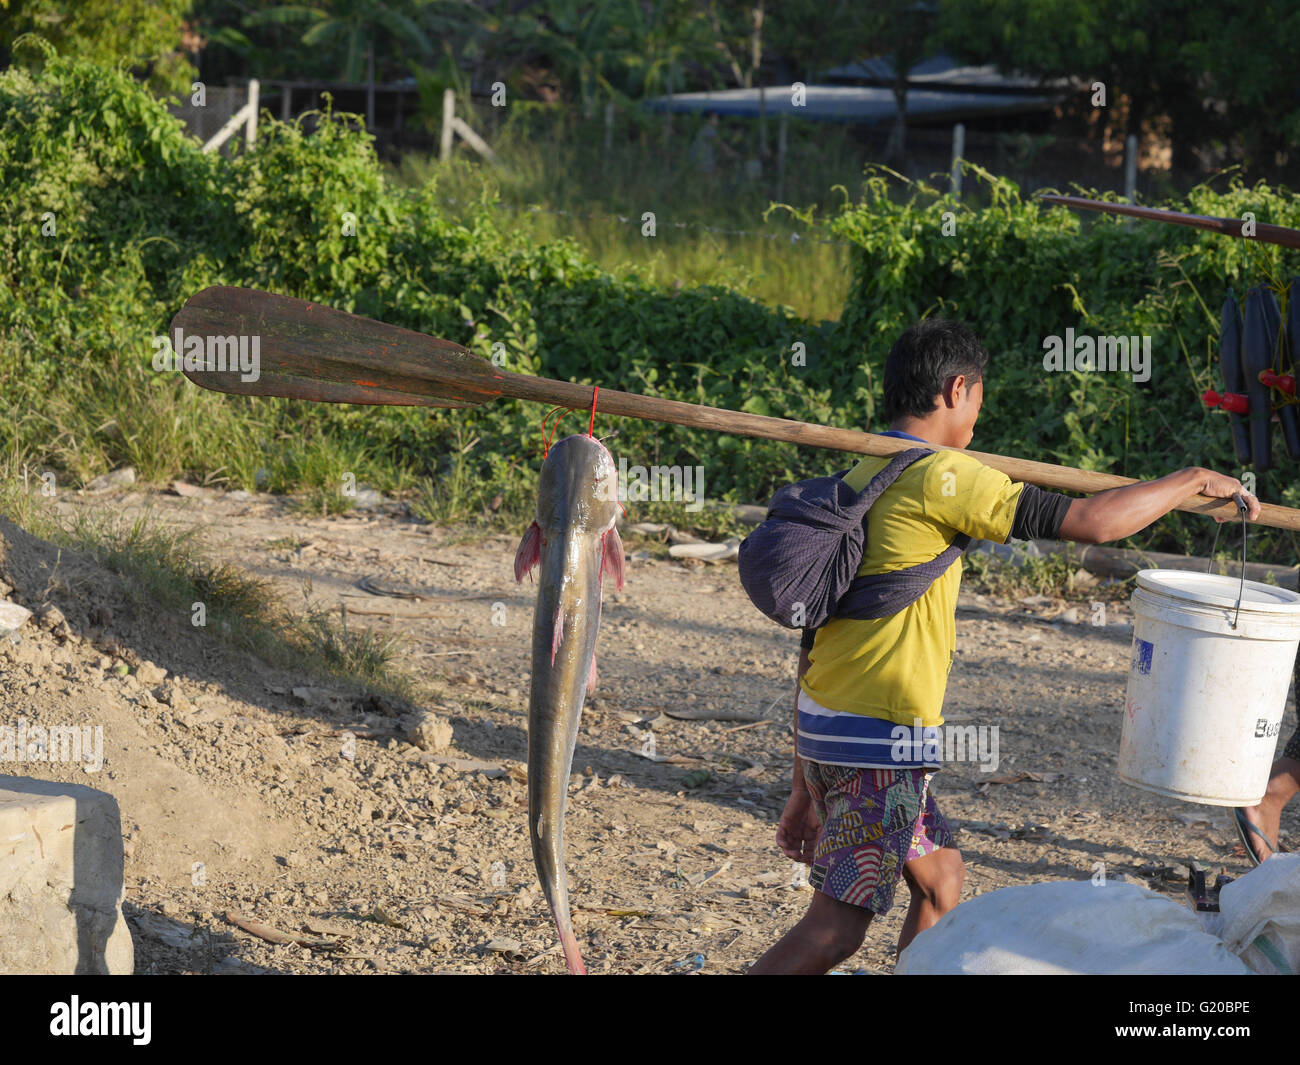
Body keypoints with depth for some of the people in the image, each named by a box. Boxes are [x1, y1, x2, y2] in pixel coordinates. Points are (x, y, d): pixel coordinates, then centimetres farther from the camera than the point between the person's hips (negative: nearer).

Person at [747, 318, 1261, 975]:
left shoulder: (859, 481, 15)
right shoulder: (939, 476, -12)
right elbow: (1089, 522, -17)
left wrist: (805, 784, 20)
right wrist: (1194, 480, -1)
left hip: (825, 722, 10)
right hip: (879, 738, -10)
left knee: (940, 876, 21)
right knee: (836, 928, -6)